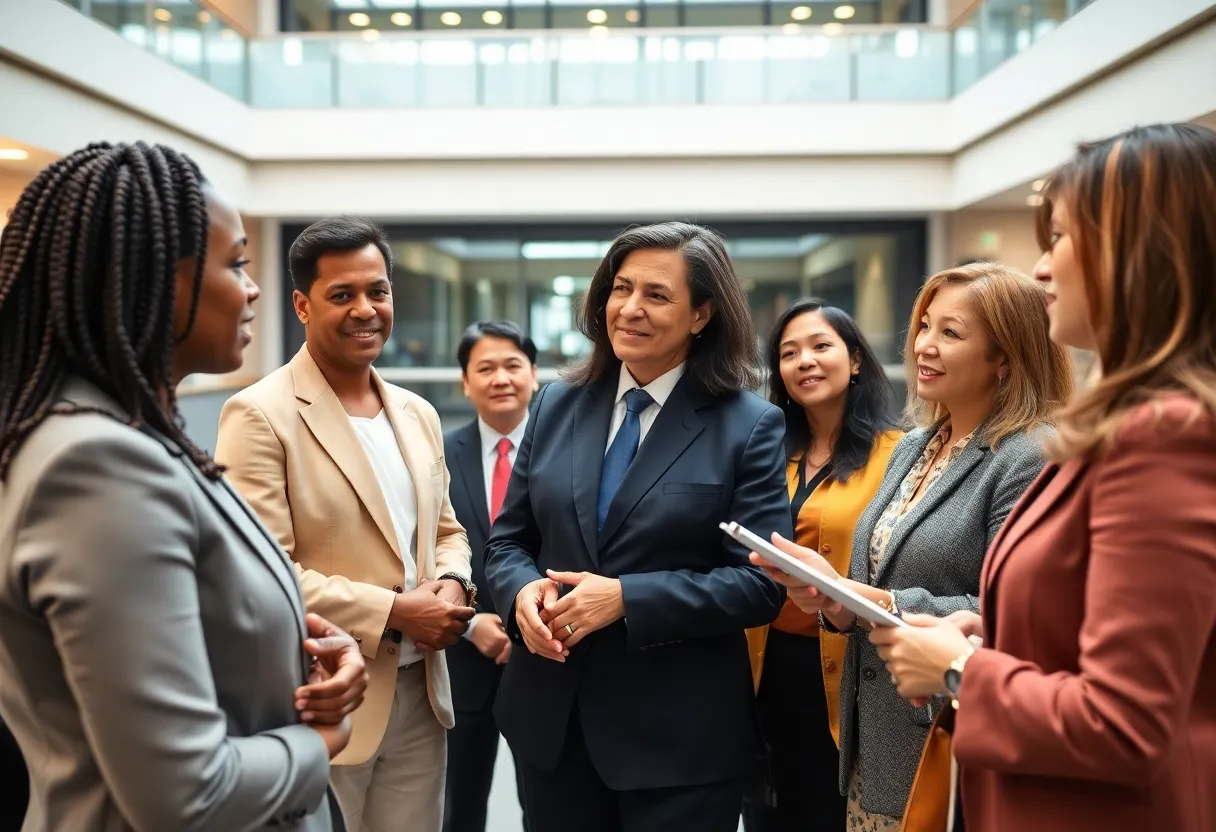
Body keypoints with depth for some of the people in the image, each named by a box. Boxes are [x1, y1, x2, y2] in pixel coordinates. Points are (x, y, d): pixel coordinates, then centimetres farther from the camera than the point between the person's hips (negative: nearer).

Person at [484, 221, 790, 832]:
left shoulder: (750, 426, -6)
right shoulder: (557, 406, 6)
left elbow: (760, 583, -11)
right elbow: (508, 538, 9)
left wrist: (625, 598, -20)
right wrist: (523, 591, -13)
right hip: (549, 714, 4)